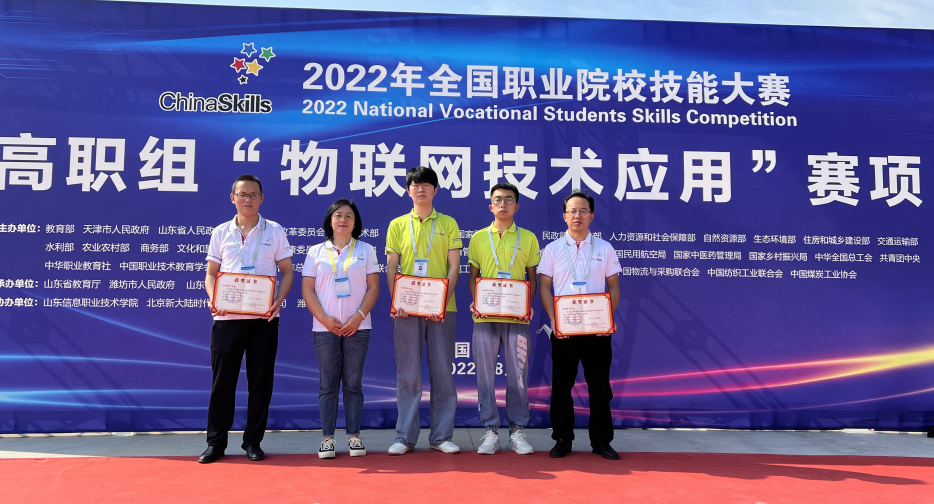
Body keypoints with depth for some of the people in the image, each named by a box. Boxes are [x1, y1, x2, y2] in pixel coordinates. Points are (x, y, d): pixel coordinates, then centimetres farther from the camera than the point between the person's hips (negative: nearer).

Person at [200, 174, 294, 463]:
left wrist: (278, 301, -12)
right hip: (227, 317, 1)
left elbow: (287, 271, 5)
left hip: (263, 319, 0)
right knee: (222, 379, 4)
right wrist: (213, 299, -9)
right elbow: (211, 274, 11)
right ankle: (216, 442, 15)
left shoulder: (275, 232, 6)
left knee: (261, 380, 4)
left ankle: (252, 441, 16)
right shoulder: (221, 233, 9)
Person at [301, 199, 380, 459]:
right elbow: (307, 290, 3)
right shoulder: (316, 252, 9)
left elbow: (373, 287, 3)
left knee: (353, 383, 3)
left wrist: (359, 316, -11)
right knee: (327, 384, 2)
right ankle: (327, 437, 8)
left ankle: (354, 435, 10)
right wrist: (325, 319, -9)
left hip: (357, 327, 0)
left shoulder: (366, 250, 8)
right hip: (325, 328, 0)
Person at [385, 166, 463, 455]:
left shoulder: (448, 224, 8)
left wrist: (443, 301, -11)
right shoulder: (397, 225, 10)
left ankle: (441, 436, 13)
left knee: (442, 371, 4)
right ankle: (404, 437, 11)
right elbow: (391, 267, 7)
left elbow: (454, 265, 2)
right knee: (408, 373, 3)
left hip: (441, 309, 0)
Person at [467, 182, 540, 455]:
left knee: (518, 374, 2)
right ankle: (490, 432, 11)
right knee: (485, 374, 2)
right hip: (485, 316, 1)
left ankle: (517, 431, 13)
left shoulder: (528, 238, 9)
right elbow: (473, 276, 12)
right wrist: (474, 301, -6)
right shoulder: (478, 238, 10)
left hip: (517, 317, 0)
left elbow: (532, 277, 10)